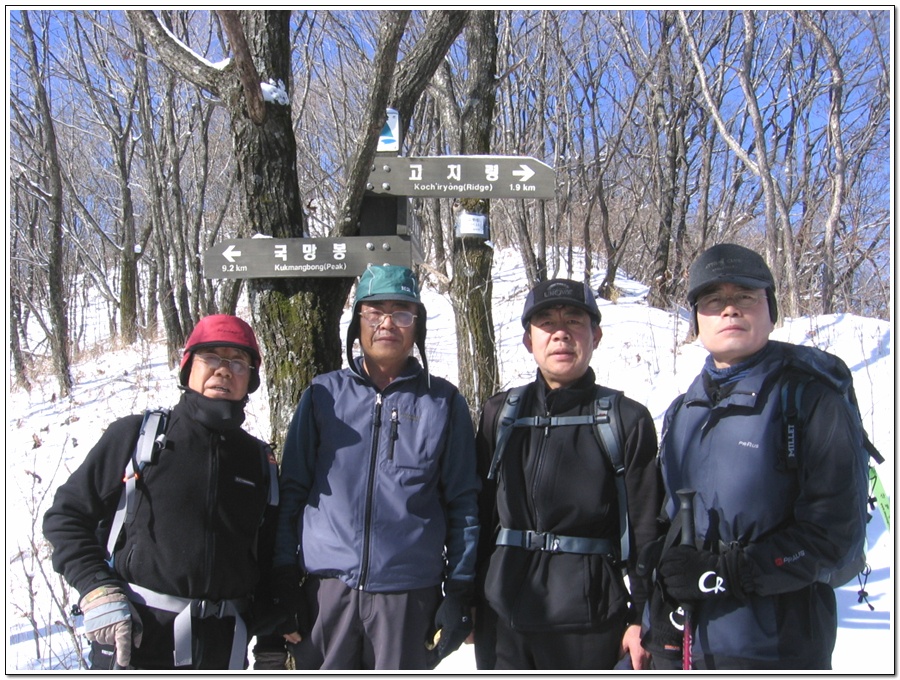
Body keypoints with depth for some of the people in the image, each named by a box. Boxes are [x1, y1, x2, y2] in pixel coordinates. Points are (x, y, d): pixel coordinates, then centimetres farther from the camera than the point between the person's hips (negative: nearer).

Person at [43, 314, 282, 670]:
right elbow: (66, 515, 3)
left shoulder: (260, 461, 9)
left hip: (221, 650, 3)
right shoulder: (134, 436, -1)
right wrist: (98, 591, -9)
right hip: (131, 639, -3)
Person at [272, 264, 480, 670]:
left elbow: (463, 503, 4)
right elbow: (292, 491, 6)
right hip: (326, 586, 1)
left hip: (409, 591, 0)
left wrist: (460, 590, 1)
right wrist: (284, 581, 2)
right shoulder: (323, 395, 6)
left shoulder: (444, 402, 4)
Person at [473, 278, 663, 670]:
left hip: (588, 620, -2)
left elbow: (646, 530, 0)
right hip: (503, 617, 3)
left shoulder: (628, 421, -2)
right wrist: (469, 599, 9)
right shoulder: (499, 413, 6)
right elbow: (479, 511, 9)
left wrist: (642, 618, -2)